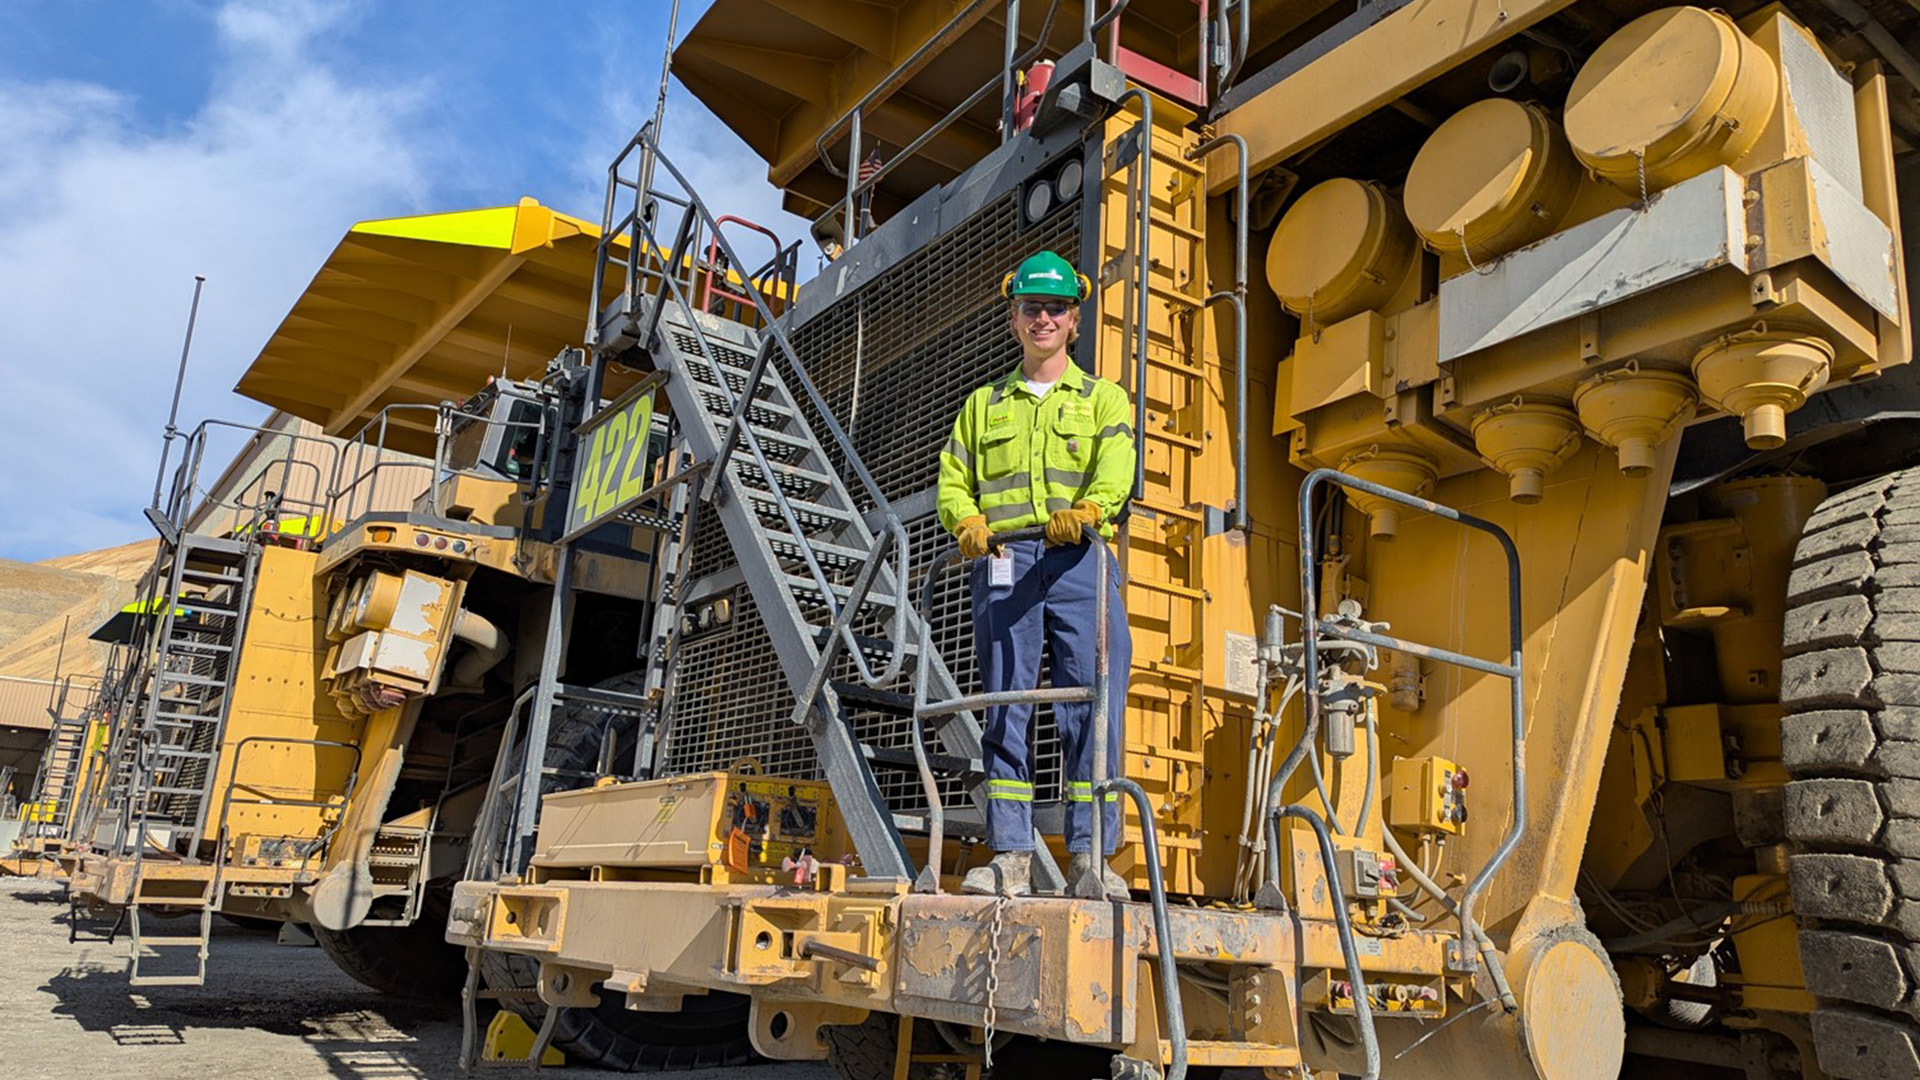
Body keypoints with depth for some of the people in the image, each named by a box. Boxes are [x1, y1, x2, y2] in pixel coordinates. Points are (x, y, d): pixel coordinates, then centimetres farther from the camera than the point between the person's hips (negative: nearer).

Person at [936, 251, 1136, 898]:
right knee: (1005, 708, -2)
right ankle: (1011, 857, 3)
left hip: (1081, 561, -1)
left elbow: (1116, 469, -2)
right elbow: (953, 480, 16)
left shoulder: (1103, 399, 17)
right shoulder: (983, 404, 24)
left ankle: (1091, 855, -1)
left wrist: (1089, 508, -24)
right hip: (1004, 564, 2)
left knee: (1094, 708, -7)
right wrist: (967, 520, -7)